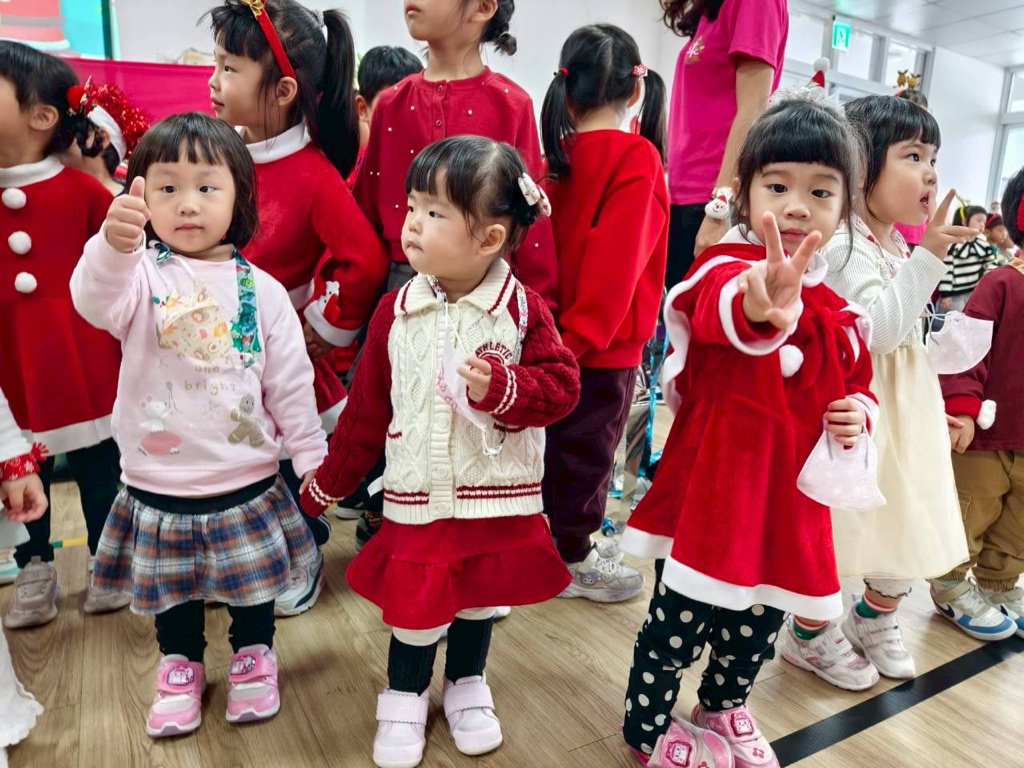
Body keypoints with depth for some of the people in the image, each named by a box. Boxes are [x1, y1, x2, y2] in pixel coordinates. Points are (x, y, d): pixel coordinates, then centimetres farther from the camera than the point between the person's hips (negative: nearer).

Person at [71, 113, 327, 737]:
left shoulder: (261, 290, -5)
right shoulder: (142, 274, -8)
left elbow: (291, 383, -2)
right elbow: (97, 302, -31)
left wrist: (311, 456, 1)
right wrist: (114, 246, -51)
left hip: (247, 483, 0)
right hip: (159, 486, 0)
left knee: (253, 585, 18)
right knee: (172, 590, 21)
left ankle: (254, 656, 44)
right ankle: (181, 665, 46)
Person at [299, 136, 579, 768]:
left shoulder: (523, 309, -10)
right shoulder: (396, 311, -4)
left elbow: (562, 385, -11)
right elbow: (366, 410, 3)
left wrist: (500, 386, -28)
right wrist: (329, 484, 9)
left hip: (500, 500, 0)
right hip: (417, 497, 1)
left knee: (480, 596, 18)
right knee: (413, 603, 11)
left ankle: (467, 686, 45)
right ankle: (404, 698, 39)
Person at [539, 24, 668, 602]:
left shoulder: (561, 153, 4)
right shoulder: (637, 157, -14)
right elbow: (615, 258, -22)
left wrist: (559, 326, 9)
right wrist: (582, 331, -19)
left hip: (562, 331, 7)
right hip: (602, 338, -6)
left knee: (564, 442, 18)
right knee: (587, 447, 7)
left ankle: (568, 538, 36)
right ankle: (572, 560, 23)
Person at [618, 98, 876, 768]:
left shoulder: (842, 311, 6)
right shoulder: (725, 268, -14)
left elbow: (858, 383, 21)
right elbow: (724, 307, -39)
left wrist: (860, 412, -2)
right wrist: (761, 303, -63)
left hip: (790, 498, 6)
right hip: (712, 484, -6)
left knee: (759, 623, 21)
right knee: (681, 618, 5)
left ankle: (724, 706, 52)